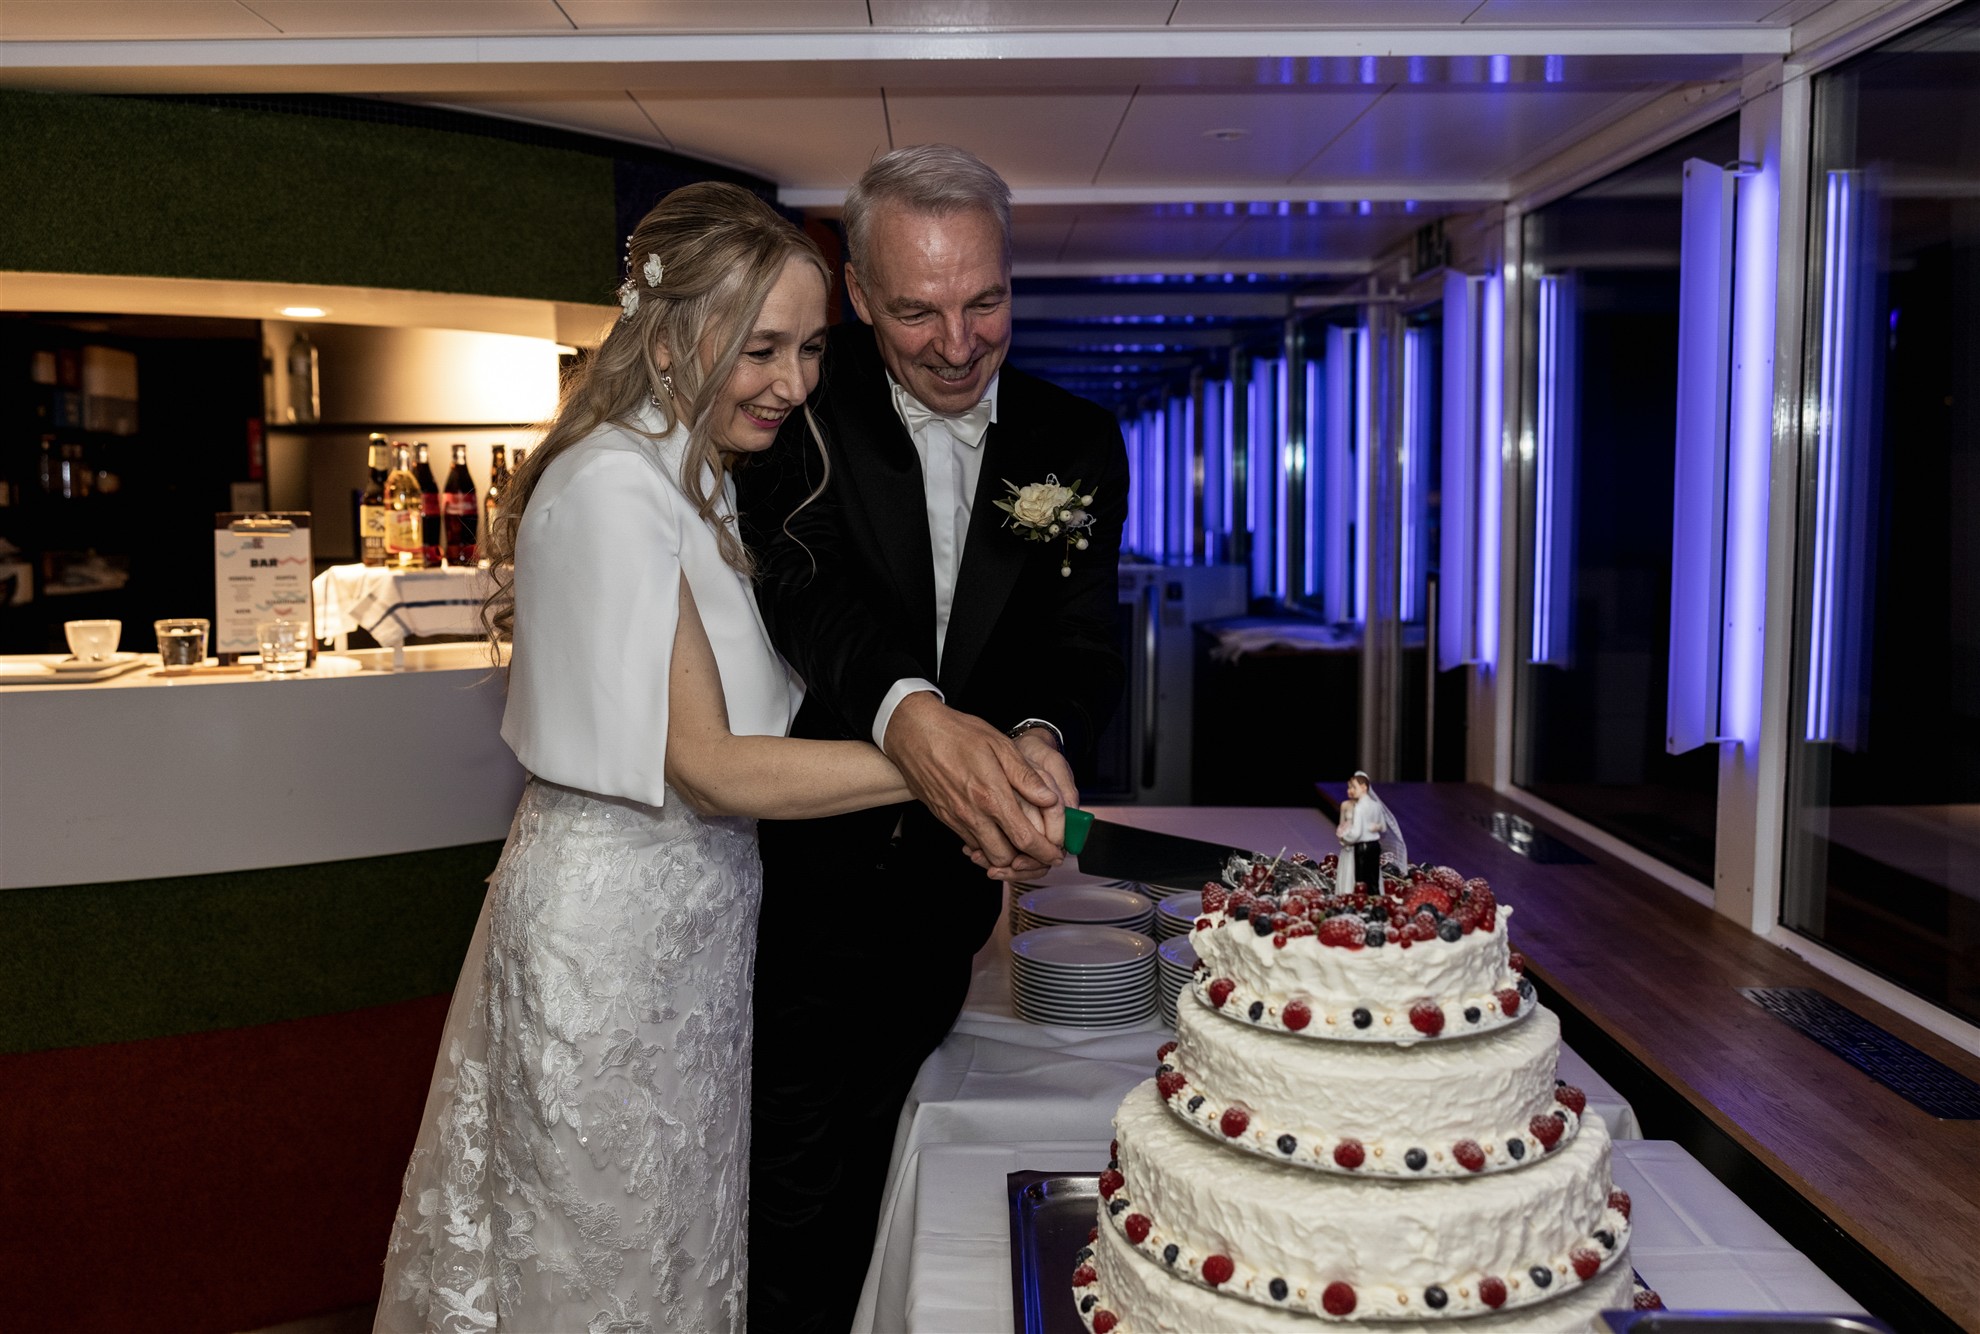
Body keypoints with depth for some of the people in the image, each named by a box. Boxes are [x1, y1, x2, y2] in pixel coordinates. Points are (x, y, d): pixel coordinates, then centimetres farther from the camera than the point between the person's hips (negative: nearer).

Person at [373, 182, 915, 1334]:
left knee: (686, 1236, 22)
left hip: (699, 915, 9)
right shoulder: (614, 485, -21)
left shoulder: (704, 482, 9)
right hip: (613, 925, -8)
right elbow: (710, 766, -24)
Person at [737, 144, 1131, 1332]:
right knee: (792, 1217, 10)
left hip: (946, 892, 3)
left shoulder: (1076, 446, 0)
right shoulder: (805, 407, -10)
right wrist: (907, 712, -47)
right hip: (807, 887, -3)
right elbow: (802, 573, -27)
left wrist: (1042, 737, -31)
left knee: (880, 1201, 22)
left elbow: (1084, 643, -7)